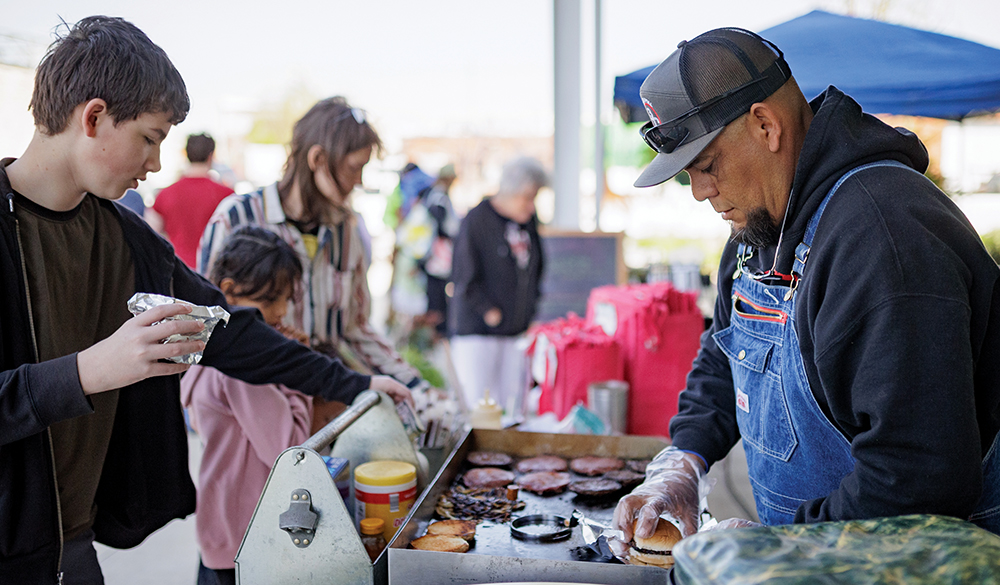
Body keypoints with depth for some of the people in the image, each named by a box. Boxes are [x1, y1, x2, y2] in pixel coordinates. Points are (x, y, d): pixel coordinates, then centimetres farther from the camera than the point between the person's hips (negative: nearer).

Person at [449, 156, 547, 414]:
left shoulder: (529, 220, 10)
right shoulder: (477, 219, -9)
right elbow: (464, 276, -9)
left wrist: (532, 303, 13)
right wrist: (489, 311, -10)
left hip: (518, 329, 6)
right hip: (478, 329, -6)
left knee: (514, 405, 5)